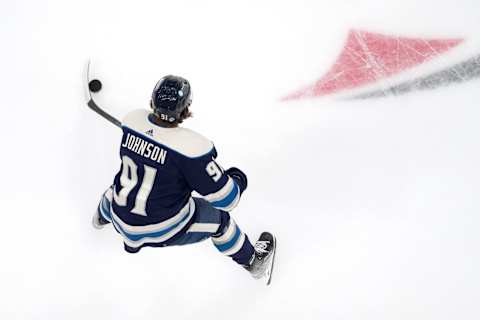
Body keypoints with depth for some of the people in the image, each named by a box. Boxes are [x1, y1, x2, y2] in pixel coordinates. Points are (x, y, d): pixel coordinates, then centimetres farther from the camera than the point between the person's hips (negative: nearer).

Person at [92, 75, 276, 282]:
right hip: (164, 229, -5)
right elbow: (226, 198, -24)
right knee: (218, 219, 16)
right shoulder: (192, 147, -30)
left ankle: (103, 217, 70)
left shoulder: (132, 120, -13)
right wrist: (238, 179, 0)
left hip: (121, 218, 6)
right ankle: (252, 262, 37)